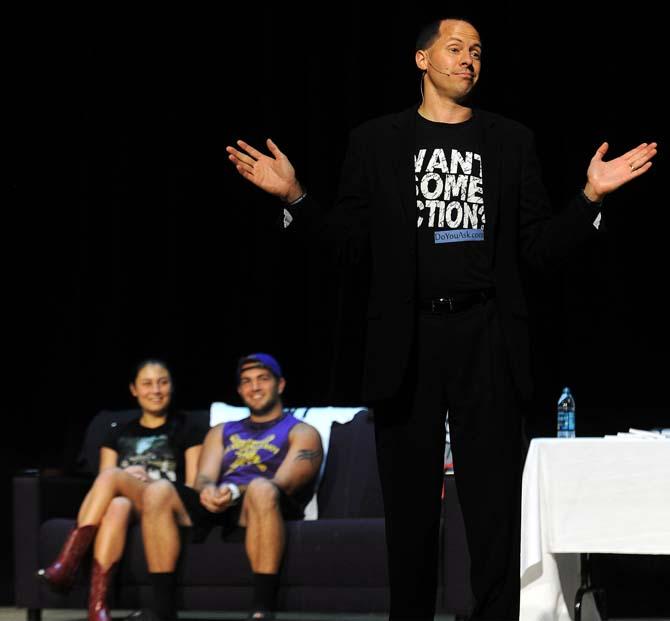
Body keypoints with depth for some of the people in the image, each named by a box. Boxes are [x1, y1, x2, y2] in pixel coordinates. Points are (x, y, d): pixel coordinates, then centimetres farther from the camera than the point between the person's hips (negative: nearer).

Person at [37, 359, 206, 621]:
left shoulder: (187, 430, 17)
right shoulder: (118, 433, 25)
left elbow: (193, 487, 6)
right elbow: (103, 487, 17)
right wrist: (128, 480, -8)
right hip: (127, 505, 2)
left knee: (111, 476, -34)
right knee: (118, 505, -39)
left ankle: (66, 563, -45)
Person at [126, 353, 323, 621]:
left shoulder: (301, 433, 16)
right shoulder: (221, 432, 32)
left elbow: (283, 483, -3)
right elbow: (204, 477, 13)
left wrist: (236, 491, -23)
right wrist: (207, 489, -15)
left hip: (259, 508, -4)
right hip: (216, 508, 4)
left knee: (261, 489, -41)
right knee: (158, 491, -24)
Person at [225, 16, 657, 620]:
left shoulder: (512, 141, 11)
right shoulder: (375, 141, 9)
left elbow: (539, 247, 9)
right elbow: (348, 238, 7)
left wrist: (591, 196, -4)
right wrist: (295, 197, -7)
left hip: (486, 341, 0)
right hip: (407, 340, 0)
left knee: (495, 507, 0)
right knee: (410, 506, 6)